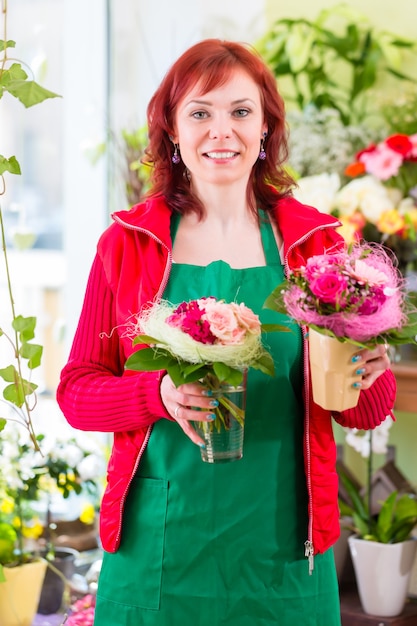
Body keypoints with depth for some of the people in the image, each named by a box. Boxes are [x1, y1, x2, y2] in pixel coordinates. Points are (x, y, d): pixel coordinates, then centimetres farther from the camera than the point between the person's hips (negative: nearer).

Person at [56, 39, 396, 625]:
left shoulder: (316, 241, 2)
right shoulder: (127, 243, 0)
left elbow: (371, 412, 6)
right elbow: (76, 390, 1)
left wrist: (367, 377, -17)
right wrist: (160, 394, -18)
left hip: (281, 552, 1)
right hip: (158, 548, 0)